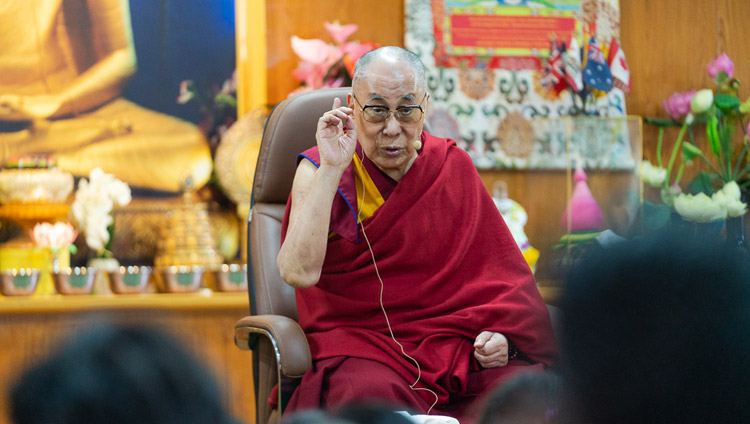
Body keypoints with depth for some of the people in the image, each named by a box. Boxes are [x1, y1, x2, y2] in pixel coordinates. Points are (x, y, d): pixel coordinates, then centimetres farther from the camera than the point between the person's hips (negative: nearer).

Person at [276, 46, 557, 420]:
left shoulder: (452, 165, 12)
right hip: (359, 344, -3)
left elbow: (498, 268, 12)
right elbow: (299, 272, -15)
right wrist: (331, 169, -18)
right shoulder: (320, 171, 2)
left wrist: (501, 334, -8)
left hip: (454, 341, 3)